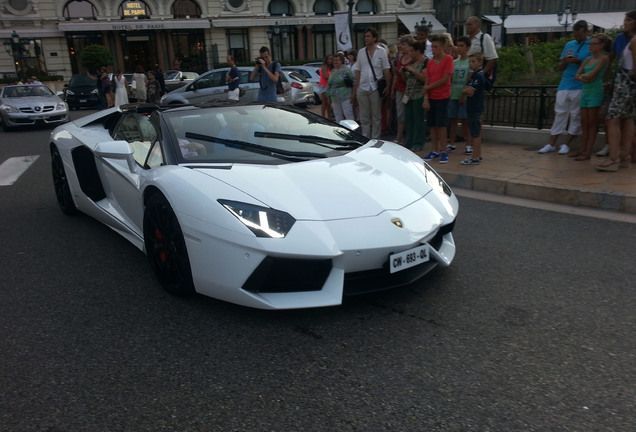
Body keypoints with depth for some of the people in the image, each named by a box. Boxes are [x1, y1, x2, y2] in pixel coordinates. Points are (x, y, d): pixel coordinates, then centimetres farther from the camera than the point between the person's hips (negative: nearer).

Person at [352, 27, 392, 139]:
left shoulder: (381, 51, 2)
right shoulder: (361, 52, 11)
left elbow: (386, 70, 1)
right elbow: (357, 71, 11)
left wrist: (388, 86, -8)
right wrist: (355, 88, 6)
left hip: (376, 88, -3)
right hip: (362, 88, 3)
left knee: (376, 116, 4)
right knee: (364, 117, 7)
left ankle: (375, 139, 11)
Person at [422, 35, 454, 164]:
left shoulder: (448, 59, -5)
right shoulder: (430, 62, 11)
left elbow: (445, 79, -12)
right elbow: (427, 81, 7)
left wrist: (429, 87, -6)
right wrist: (426, 99, -2)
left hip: (442, 97, -5)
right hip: (431, 97, 5)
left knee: (441, 125, -4)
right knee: (432, 125, 7)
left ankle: (443, 152, 5)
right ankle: (435, 151, 16)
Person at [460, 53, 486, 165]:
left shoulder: (479, 76, -14)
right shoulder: (473, 75, 16)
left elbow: (471, 92, -19)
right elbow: (464, 91, 16)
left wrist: (466, 90, 0)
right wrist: (466, 91, -5)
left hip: (476, 108, -10)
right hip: (472, 108, 10)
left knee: (475, 134, -5)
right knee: (475, 133, 14)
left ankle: (475, 157, -1)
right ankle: (477, 155, 22)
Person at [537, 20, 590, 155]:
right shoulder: (569, 45, 13)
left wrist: (578, 62, -16)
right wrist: (564, 61, -7)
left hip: (580, 87, -4)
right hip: (565, 85, 4)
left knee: (576, 116, 1)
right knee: (560, 113, 4)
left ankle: (567, 144, 9)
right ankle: (551, 144, 7)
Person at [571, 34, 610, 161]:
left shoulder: (603, 58, -4)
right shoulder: (587, 60, 16)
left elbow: (592, 74, -14)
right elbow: (577, 76, 9)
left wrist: (582, 75, 3)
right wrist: (584, 78, -9)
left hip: (595, 92, -7)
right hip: (585, 92, 7)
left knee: (592, 124, -5)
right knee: (584, 123, 7)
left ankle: (588, 152, -5)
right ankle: (582, 150, 12)